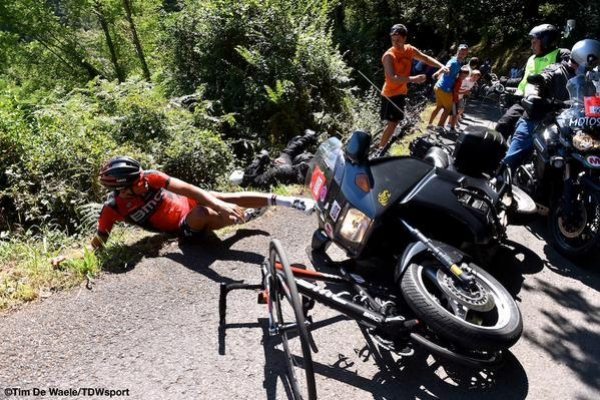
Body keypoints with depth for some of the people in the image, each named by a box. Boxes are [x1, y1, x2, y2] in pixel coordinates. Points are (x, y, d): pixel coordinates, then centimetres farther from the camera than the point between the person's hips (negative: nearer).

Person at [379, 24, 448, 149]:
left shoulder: (409, 50, -1)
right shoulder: (389, 56, -24)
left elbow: (425, 58, 13)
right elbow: (392, 78, -35)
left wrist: (441, 66, -2)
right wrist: (413, 79, -44)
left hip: (401, 92, 8)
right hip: (391, 94, -8)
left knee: (395, 121, 18)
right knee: (392, 123, -10)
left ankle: (383, 146, 32)